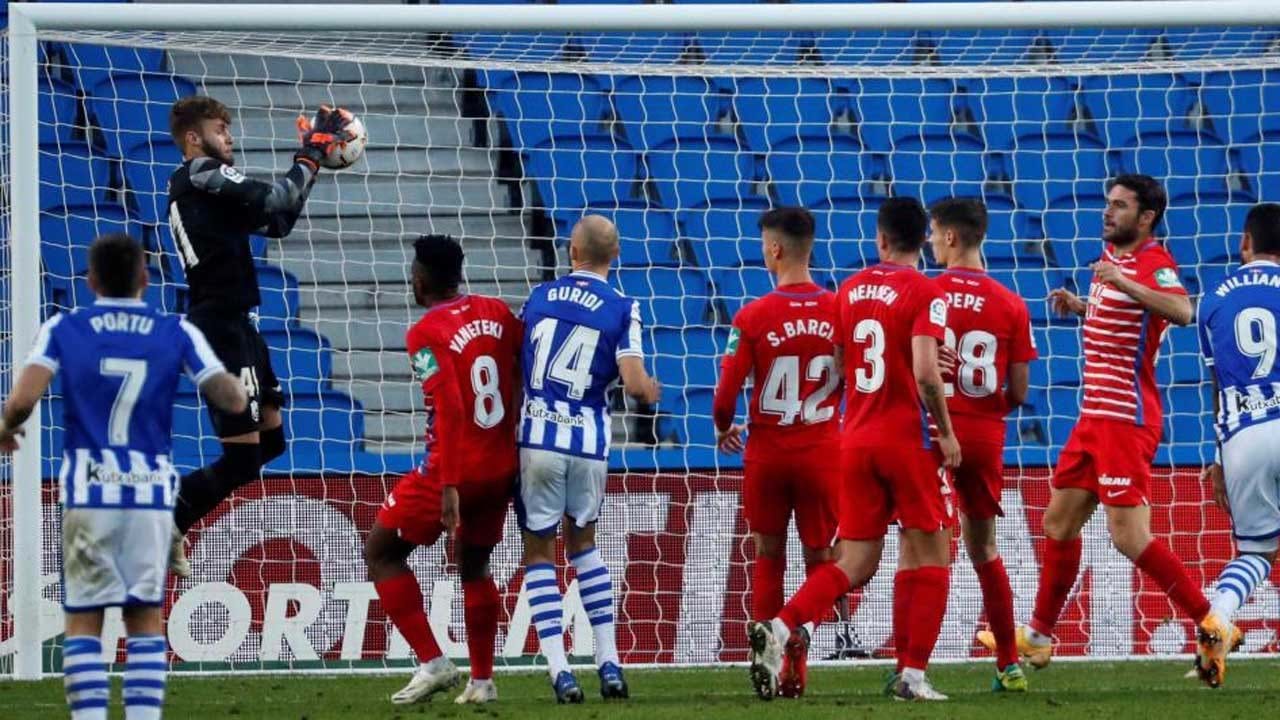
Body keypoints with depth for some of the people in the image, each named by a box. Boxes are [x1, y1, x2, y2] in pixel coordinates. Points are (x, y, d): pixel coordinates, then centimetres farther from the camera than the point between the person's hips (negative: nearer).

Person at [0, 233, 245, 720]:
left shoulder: (62, 329, 2)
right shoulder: (177, 333, 4)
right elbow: (233, 400, -1)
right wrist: (235, 384, 22)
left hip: (88, 494, -1)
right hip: (151, 492, 1)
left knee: (83, 620, 5)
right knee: (146, 616, 11)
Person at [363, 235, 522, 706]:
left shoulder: (426, 334, -14)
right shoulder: (497, 313, 5)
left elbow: (448, 410, -22)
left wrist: (449, 486, -23)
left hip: (456, 469, -6)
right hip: (503, 467, 6)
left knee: (381, 553, 8)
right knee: (474, 565, 24)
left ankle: (432, 663, -1)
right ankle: (482, 680, 21)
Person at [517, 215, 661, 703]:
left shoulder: (539, 297, 4)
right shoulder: (622, 310, -4)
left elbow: (518, 364, 11)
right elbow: (635, 385, -11)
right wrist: (651, 391, 11)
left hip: (537, 439, -1)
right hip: (588, 443, 1)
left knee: (539, 553, 9)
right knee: (582, 542, 22)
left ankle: (560, 671, -4)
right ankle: (609, 665, 16)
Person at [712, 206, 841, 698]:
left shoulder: (753, 317, -10)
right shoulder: (840, 312, -5)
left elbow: (728, 389, -9)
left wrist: (723, 427, 12)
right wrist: (846, 422, 19)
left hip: (767, 451, -1)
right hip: (823, 451, 1)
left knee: (769, 556, 14)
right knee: (819, 559, 10)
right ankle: (801, 633, -17)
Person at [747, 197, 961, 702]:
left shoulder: (850, 290, 9)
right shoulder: (924, 293, -9)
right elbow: (925, 374, -19)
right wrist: (946, 432, -7)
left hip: (856, 439, 5)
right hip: (909, 439, -5)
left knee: (854, 563, 8)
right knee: (930, 557, 7)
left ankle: (779, 629, -13)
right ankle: (913, 675, 1)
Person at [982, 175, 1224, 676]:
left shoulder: (1154, 264, -15)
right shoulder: (1112, 255, 13)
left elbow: (1182, 311, -36)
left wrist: (1123, 282, -43)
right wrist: (1078, 307, 16)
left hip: (1126, 418, -10)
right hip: (1096, 414, 10)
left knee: (1129, 537, -14)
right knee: (1059, 522, 16)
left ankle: (1210, 625, -7)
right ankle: (1039, 636, 28)